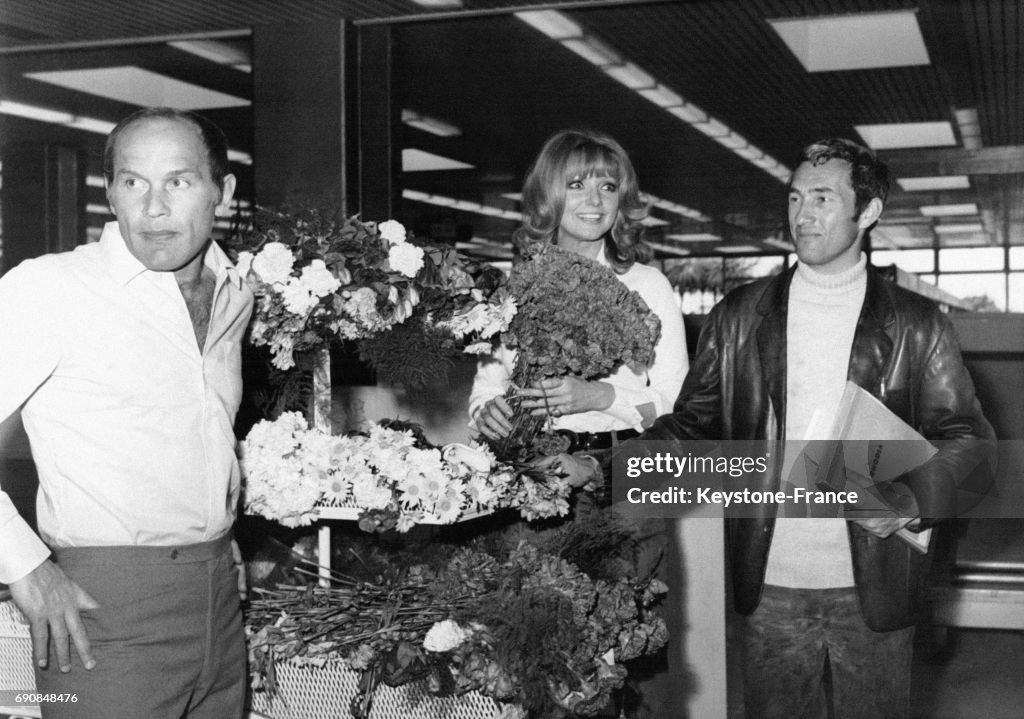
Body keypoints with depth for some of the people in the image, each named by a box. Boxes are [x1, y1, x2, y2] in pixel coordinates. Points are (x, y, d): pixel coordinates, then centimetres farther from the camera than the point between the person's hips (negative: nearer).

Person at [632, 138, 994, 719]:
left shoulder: (917, 324, 1)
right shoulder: (738, 317, 5)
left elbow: (968, 437, 0)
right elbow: (696, 421, 6)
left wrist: (914, 497, -18)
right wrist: (624, 458, -12)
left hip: (875, 589, -1)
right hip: (768, 588, 1)